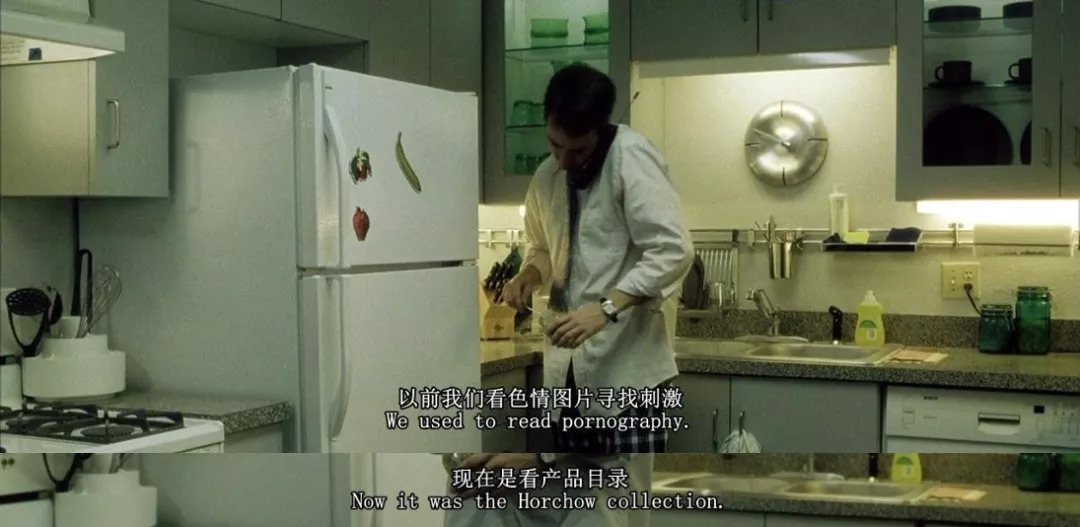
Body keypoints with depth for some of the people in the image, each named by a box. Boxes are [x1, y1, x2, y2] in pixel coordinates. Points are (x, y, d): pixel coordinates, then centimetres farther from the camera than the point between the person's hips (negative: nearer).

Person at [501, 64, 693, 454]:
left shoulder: (632, 158, -13)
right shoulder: (547, 176, 10)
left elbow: (672, 250, -21)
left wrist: (605, 308, -29)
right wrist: (529, 274, 1)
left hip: (627, 362, -7)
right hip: (570, 364, 7)